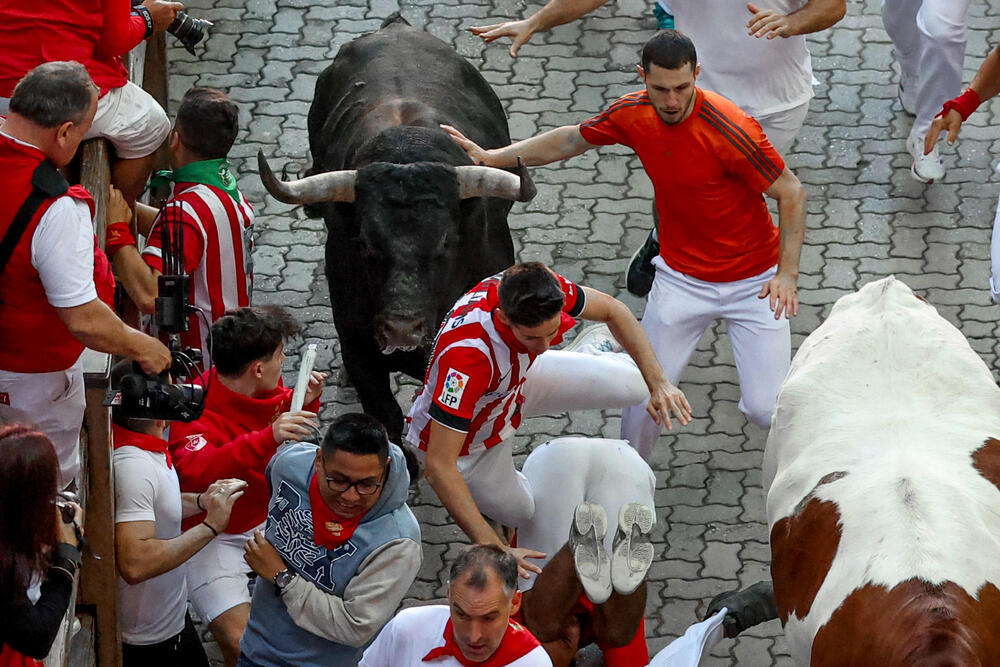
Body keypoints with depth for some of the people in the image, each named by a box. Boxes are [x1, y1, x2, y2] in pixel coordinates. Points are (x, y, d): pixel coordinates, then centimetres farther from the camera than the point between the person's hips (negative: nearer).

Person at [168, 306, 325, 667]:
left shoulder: (268, 392, -3)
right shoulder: (197, 411, -26)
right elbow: (194, 473, -46)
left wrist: (303, 404, -4)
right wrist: (268, 437, -54)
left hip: (266, 521, 8)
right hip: (213, 538, -8)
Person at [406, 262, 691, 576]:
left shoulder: (535, 288, -34)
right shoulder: (468, 354, -50)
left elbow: (612, 309, -12)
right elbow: (439, 467, -46)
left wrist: (659, 384, -21)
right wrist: (494, 549, -51)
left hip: (517, 380, 4)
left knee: (635, 384, 0)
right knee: (519, 512, 17)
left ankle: (591, 349, 34)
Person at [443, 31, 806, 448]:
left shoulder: (729, 129, -27)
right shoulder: (633, 114, -10)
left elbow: (791, 192, -17)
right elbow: (572, 139, 10)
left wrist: (788, 274, -24)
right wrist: (490, 157, 7)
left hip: (753, 282, -4)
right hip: (681, 277, 4)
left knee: (766, 408, -7)